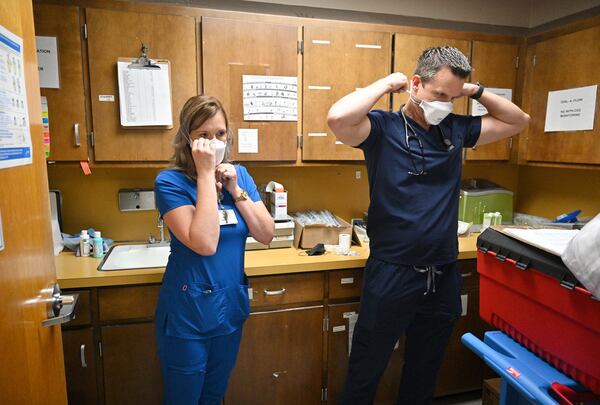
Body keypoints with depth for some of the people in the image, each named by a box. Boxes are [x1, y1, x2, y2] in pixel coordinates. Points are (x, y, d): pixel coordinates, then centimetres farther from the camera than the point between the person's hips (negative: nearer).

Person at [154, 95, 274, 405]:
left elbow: (266, 235, -6)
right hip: (187, 312, -4)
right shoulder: (170, 181, -16)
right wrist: (206, 173, -27)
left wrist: (235, 189, -15)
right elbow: (204, 244, -29)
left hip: (231, 306, 5)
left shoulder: (239, 174, 0)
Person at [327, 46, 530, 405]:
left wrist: (475, 91, 5)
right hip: (391, 276, -5)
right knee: (364, 375, 13)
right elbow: (338, 118, -29)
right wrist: (387, 84, -15)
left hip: (444, 277, 6)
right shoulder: (383, 127, -10)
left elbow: (519, 120, 18)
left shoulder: (456, 129, 6)